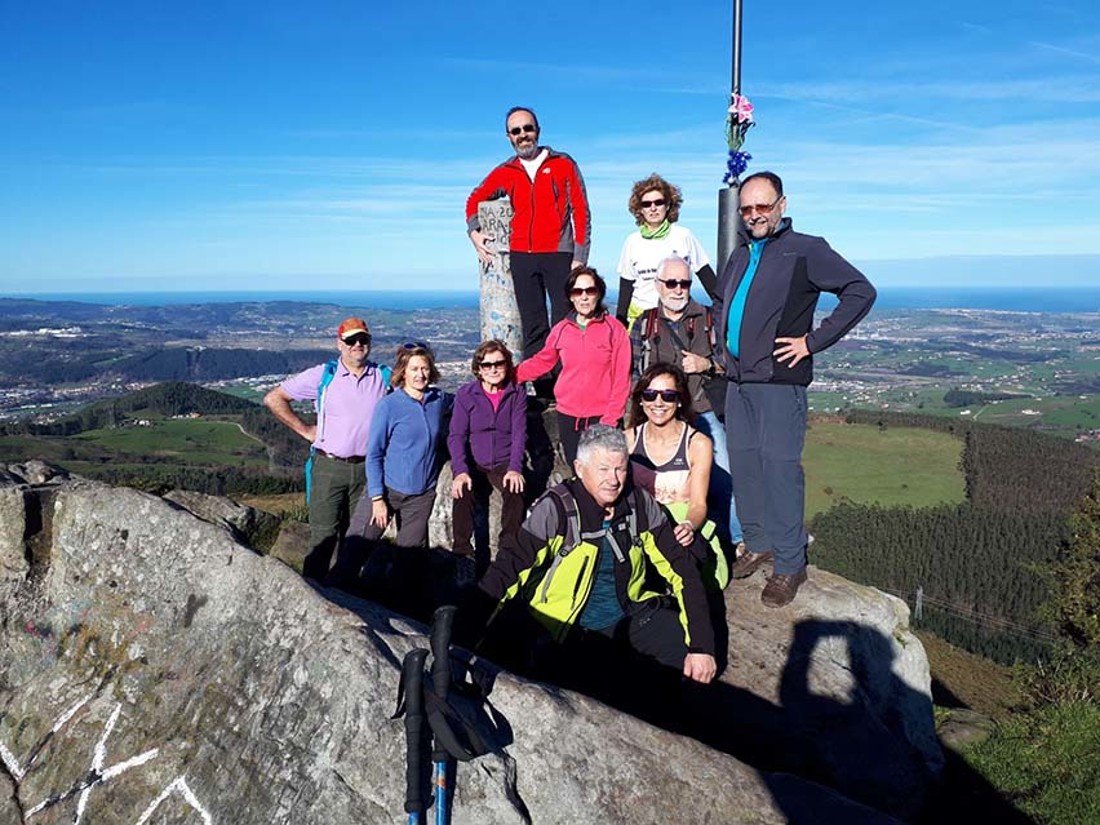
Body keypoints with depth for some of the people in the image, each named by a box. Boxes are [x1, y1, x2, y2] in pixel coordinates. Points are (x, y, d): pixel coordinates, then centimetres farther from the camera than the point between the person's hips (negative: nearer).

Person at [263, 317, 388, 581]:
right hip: (329, 467, -2)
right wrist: (305, 430, -3)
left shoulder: (384, 377, 2)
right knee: (324, 535, -4)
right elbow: (273, 399, -1)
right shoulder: (323, 375, -3)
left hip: (367, 469, 3)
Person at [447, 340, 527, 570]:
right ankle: (462, 551, -20)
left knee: (515, 491, -31)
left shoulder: (516, 395, 4)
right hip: (473, 464, 0)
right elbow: (456, 436, -4)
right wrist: (460, 471, -20)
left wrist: (514, 468, -21)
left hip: (504, 463, 0)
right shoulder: (465, 394, 2)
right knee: (463, 493, -31)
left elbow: (519, 434, -4)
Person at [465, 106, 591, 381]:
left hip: (558, 255, -3)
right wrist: (474, 231, 10)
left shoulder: (563, 165, 5)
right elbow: (475, 199, 27)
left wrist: (580, 258, -7)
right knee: (533, 329, 4)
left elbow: (581, 212, 1)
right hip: (521, 257, 3)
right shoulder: (505, 172, 13)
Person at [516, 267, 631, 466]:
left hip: (600, 418, -3)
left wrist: (610, 419, -11)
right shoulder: (561, 330, 6)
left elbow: (621, 380, -5)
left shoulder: (615, 330, -3)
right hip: (567, 417, 3)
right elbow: (542, 361, 18)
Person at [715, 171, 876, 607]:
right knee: (743, 464, 10)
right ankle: (759, 545, 24)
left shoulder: (805, 251, -4)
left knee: (780, 467, -8)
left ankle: (789, 565, 1)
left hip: (779, 380, -7)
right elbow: (721, 303, 34)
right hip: (738, 380, 7)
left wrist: (813, 341, -12)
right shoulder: (740, 254, 17)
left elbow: (860, 292, -9)